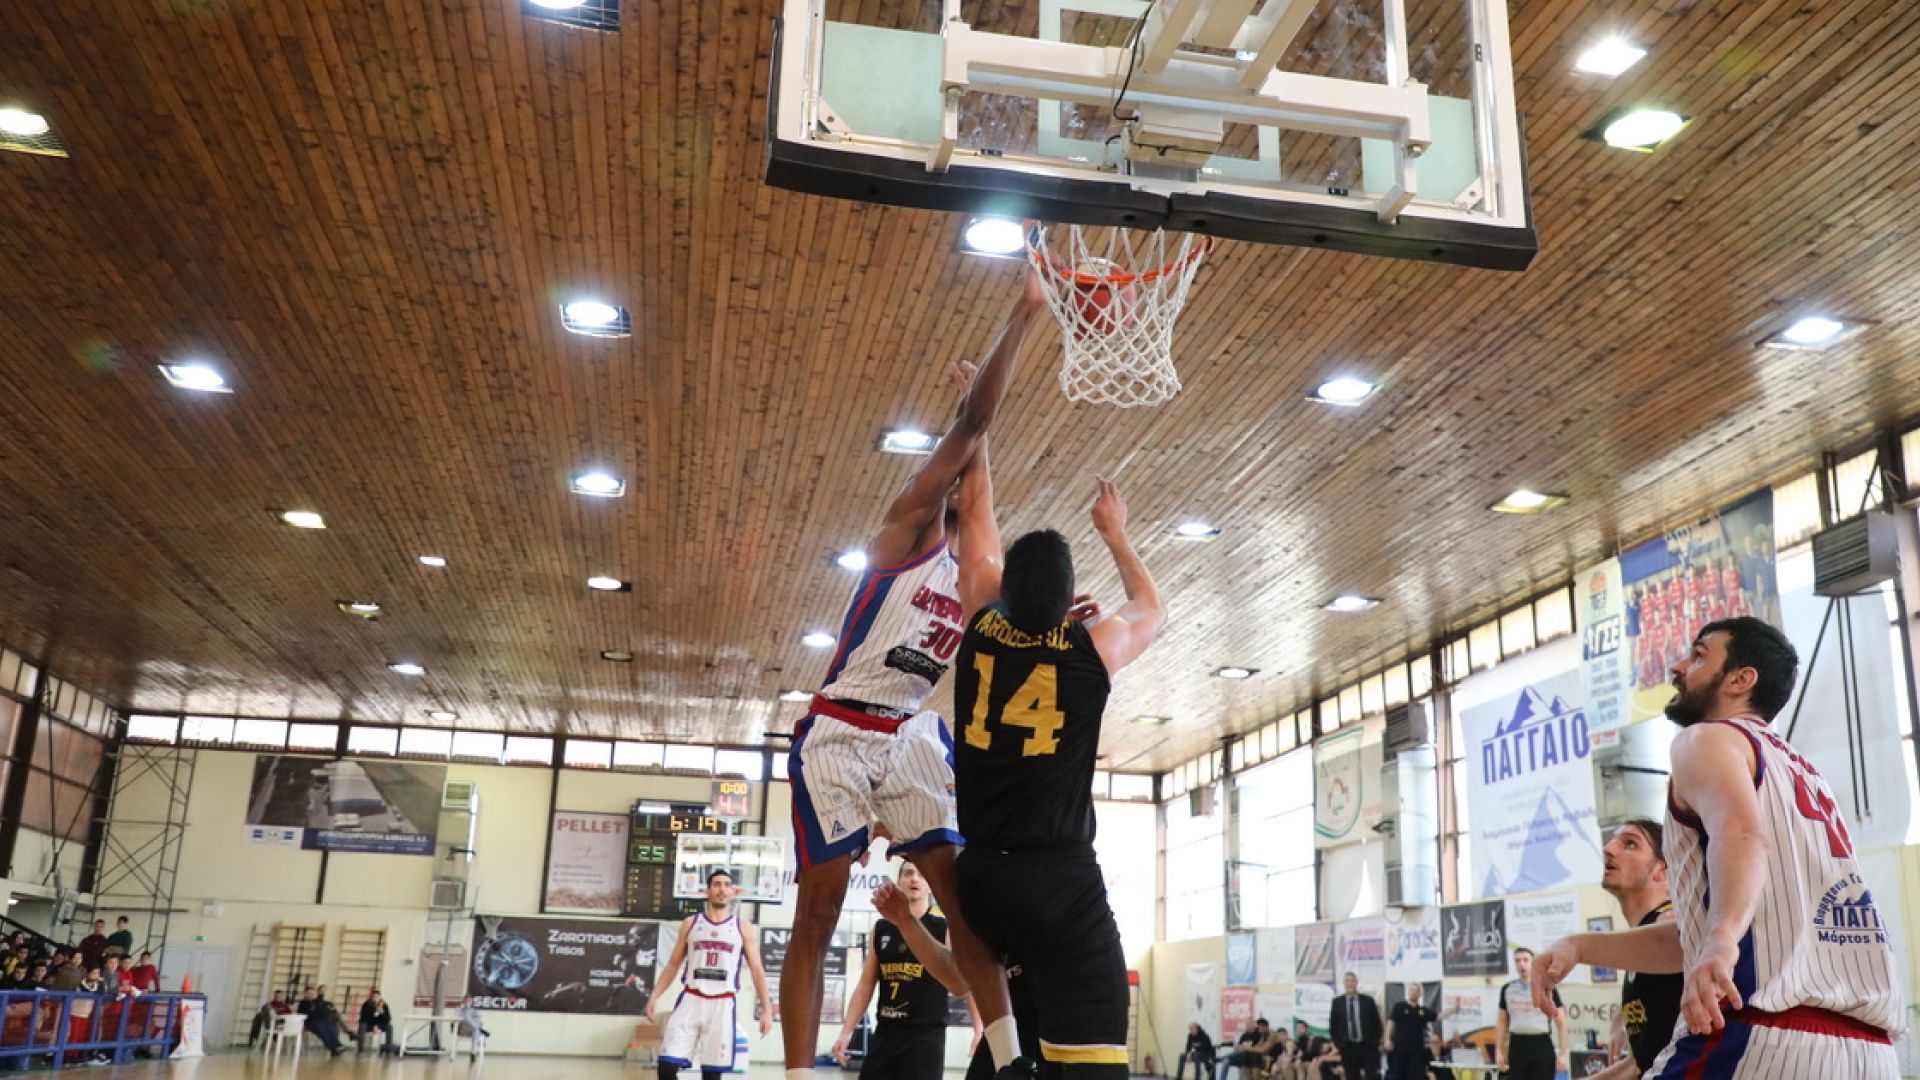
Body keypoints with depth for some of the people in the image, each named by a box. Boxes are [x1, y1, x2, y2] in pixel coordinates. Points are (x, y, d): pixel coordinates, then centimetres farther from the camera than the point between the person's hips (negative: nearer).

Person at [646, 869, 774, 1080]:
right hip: (690, 1000, 1)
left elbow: (757, 970, 4)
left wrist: (766, 1009, -5)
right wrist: (654, 995, 3)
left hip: (722, 1004, -1)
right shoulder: (691, 923, 10)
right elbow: (673, 964, 14)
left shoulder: (743, 927, 5)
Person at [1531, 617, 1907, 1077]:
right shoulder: (1804, 773, 28)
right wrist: (1581, 947, 20)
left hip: (1764, 1038, -8)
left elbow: (1741, 833, -23)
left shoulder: (1709, 738, 2)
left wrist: (1722, 939, -40)